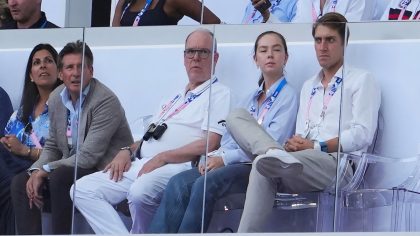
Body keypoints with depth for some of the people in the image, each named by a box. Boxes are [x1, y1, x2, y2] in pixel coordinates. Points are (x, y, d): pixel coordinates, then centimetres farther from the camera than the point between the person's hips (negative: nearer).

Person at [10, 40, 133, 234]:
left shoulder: (106, 101, -19)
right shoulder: (56, 98, 5)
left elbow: (89, 157, -23)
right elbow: (52, 147, 14)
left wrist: (45, 171, -19)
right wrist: (36, 171, -7)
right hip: (70, 169, 8)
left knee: (59, 177, -31)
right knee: (20, 182, -6)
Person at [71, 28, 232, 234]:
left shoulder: (218, 94, 2)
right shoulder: (175, 98, 29)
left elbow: (210, 144, -11)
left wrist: (162, 157, -14)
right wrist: (127, 151, 8)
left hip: (175, 167, -8)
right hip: (141, 166, 8)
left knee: (140, 192, -39)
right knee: (82, 190, -9)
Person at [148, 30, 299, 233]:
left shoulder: (288, 95, 2)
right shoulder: (252, 98, 25)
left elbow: (271, 144, -10)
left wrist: (225, 158, -12)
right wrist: (214, 157, -3)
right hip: (234, 163, 6)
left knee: (206, 184, -33)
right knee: (178, 183, -19)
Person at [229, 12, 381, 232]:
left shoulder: (362, 80, 8)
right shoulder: (309, 86, 31)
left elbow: (362, 134, -5)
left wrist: (317, 146, -13)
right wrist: (293, 144, -4)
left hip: (337, 163, -7)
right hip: (302, 159, 7)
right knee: (236, 117, -15)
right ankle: (274, 154, -38)